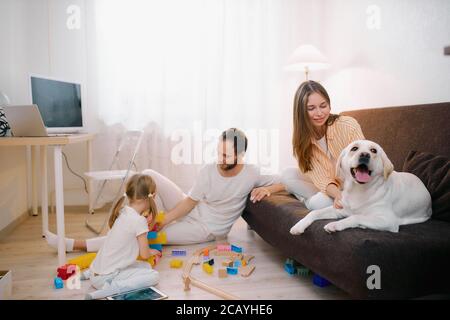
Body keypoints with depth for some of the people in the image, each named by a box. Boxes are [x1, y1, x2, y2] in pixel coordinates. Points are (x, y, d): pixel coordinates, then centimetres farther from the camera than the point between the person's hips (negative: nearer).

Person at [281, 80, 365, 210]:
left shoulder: (348, 125, -19)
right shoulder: (302, 138, -8)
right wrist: (337, 194, -40)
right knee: (287, 174, -10)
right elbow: (320, 177, -18)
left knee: (319, 202, -30)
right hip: (332, 188, 4)